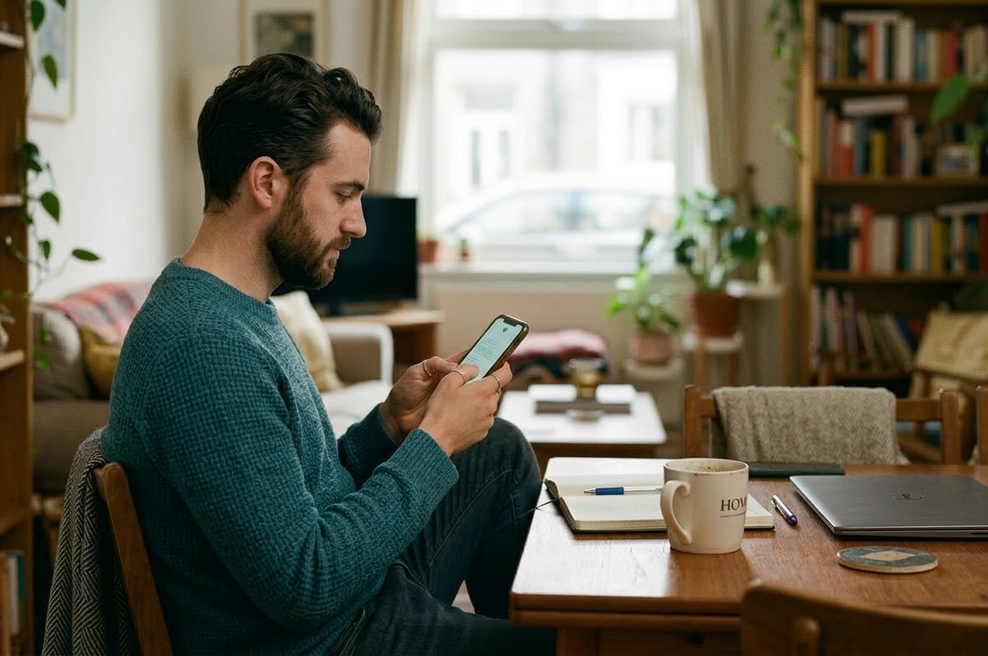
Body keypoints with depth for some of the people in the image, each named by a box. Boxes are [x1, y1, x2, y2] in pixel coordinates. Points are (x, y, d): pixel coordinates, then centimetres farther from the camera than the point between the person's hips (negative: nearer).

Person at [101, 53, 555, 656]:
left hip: (358, 593, 10)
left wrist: (392, 423, -3)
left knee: (500, 449, 19)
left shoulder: (241, 311, 5)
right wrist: (433, 442, -20)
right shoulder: (205, 348, -27)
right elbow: (305, 587, -28)